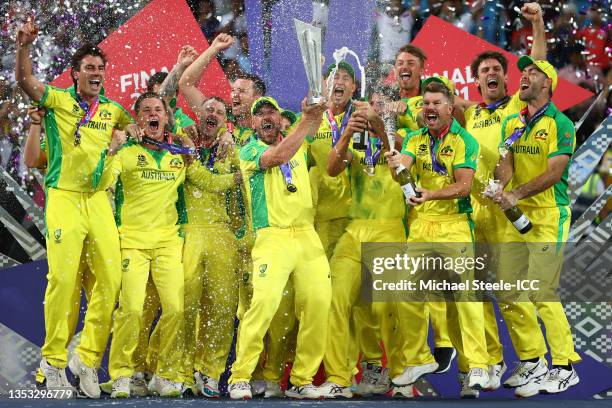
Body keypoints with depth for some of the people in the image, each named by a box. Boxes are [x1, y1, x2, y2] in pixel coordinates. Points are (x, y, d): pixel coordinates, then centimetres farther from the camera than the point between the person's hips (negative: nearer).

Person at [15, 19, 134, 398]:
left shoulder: (112, 109, 14)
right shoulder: (59, 100, 3)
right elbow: (26, 80, -12)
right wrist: (24, 46, -30)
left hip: (99, 200, 4)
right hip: (64, 197, -4)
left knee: (111, 275, -5)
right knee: (63, 278, -9)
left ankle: (88, 357, 4)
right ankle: (54, 360, 1)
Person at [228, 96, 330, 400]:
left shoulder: (297, 143, 18)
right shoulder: (249, 151, 2)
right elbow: (278, 157, -16)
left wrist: (317, 112, -9)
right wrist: (307, 119, -19)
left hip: (307, 236, 5)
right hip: (273, 237, -5)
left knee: (318, 303, -5)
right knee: (264, 302, -21)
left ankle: (302, 380, 6)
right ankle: (240, 379, -15)